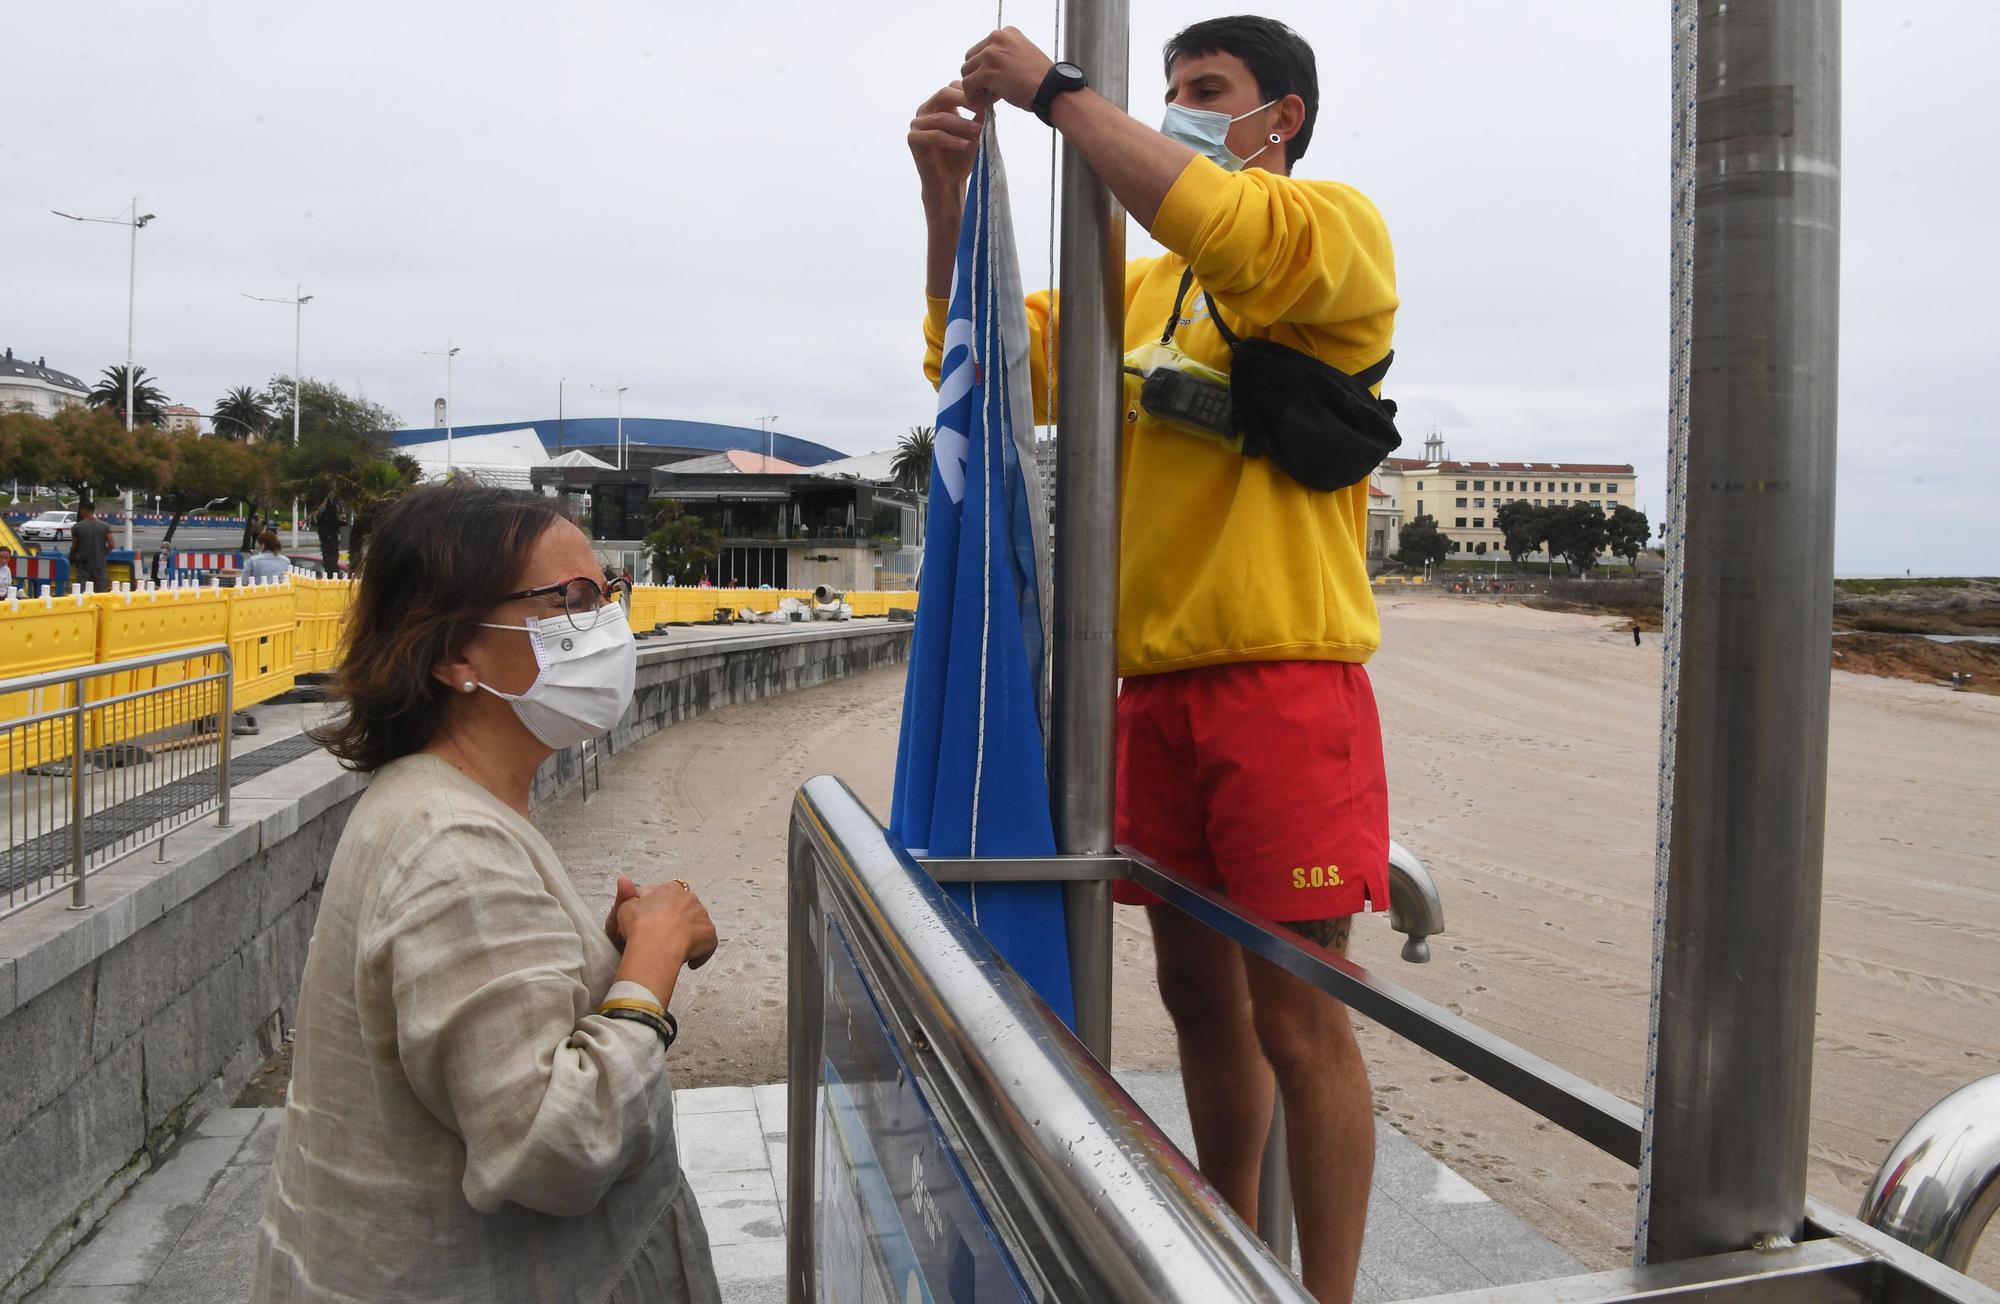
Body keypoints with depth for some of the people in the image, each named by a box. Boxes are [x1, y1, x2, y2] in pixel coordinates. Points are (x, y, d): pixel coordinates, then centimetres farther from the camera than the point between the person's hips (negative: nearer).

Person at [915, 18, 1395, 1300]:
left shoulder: (1335, 225, 0)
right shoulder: (1139, 288, 20)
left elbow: (1223, 229, -22)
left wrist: (1058, 89, -14)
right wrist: (949, 193, 5)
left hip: (1285, 679, -7)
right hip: (1157, 683, 7)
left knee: (1296, 1013, -3)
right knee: (1199, 989, 16)